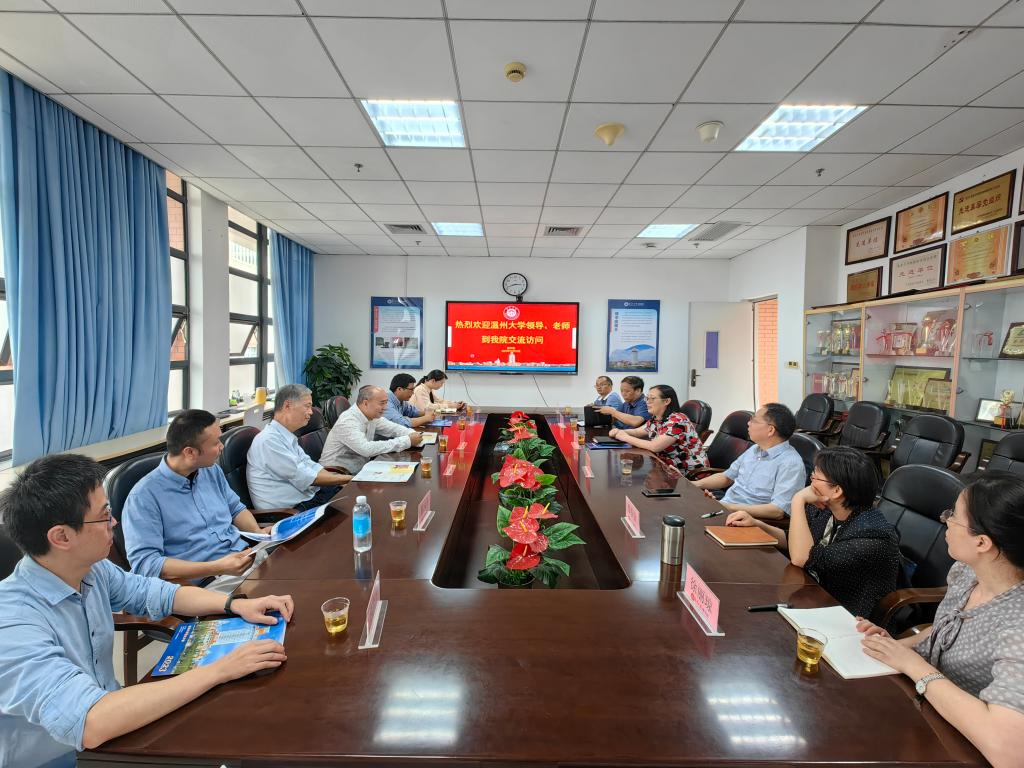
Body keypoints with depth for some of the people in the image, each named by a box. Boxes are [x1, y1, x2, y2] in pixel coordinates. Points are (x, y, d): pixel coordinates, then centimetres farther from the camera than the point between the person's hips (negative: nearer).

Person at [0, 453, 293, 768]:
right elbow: (91, 723, -38)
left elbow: (159, 594, 7)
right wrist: (218, 671, -33)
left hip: (112, 732, 6)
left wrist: (236, 604, -8)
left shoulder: (92, 571, -7)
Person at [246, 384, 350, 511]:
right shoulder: (269, 440, -18)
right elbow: (303, 478, -18)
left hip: (307, 497, 9)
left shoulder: (288, 437, 12)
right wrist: (347, 479, -13)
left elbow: (311, 466, 9)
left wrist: (345, 479, -3)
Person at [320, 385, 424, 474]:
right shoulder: (348, 421, -24)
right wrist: (407, 441, -33)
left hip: (359, 469, 8)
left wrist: (412, 434, -13)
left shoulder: (372, 415, -1)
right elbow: (366, 449, -36)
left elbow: (393, 428, 11)